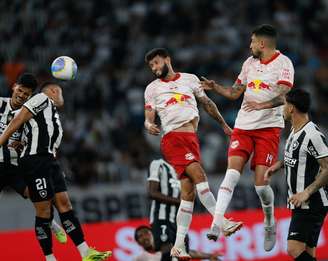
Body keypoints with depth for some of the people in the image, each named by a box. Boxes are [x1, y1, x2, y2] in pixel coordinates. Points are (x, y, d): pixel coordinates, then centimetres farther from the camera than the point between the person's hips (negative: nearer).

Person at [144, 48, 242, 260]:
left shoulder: (190, 79, 16)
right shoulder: (152, 89, 10)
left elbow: (207, 103, 25)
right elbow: (149, 118, 6)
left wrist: (224, 125, 27)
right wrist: (149, 126, -17)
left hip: (192, 139, 3)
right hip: (173, 138, -3)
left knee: (189, 192, -3)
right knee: (198, 174, -25)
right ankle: (221, 222, -27)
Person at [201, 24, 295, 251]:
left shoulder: (283, 63, -5)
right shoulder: (250, 63, 15)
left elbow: (283, 97, -18)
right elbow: (235, 92, 26)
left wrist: (262, 105, -33)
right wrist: (214, 87, 12)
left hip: (269, 128, -5)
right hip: (243, 126, 5)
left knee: (261, 182, -8)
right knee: (232, 173, -13)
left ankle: (270, 224, 18)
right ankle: (217, 224, -23)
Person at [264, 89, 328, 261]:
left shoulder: (313, 135, -19)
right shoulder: (295, 130, 12)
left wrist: (307, 192, -25)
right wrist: (278, 164, 15)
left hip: (312, 204, -10)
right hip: (300, 204, 10)